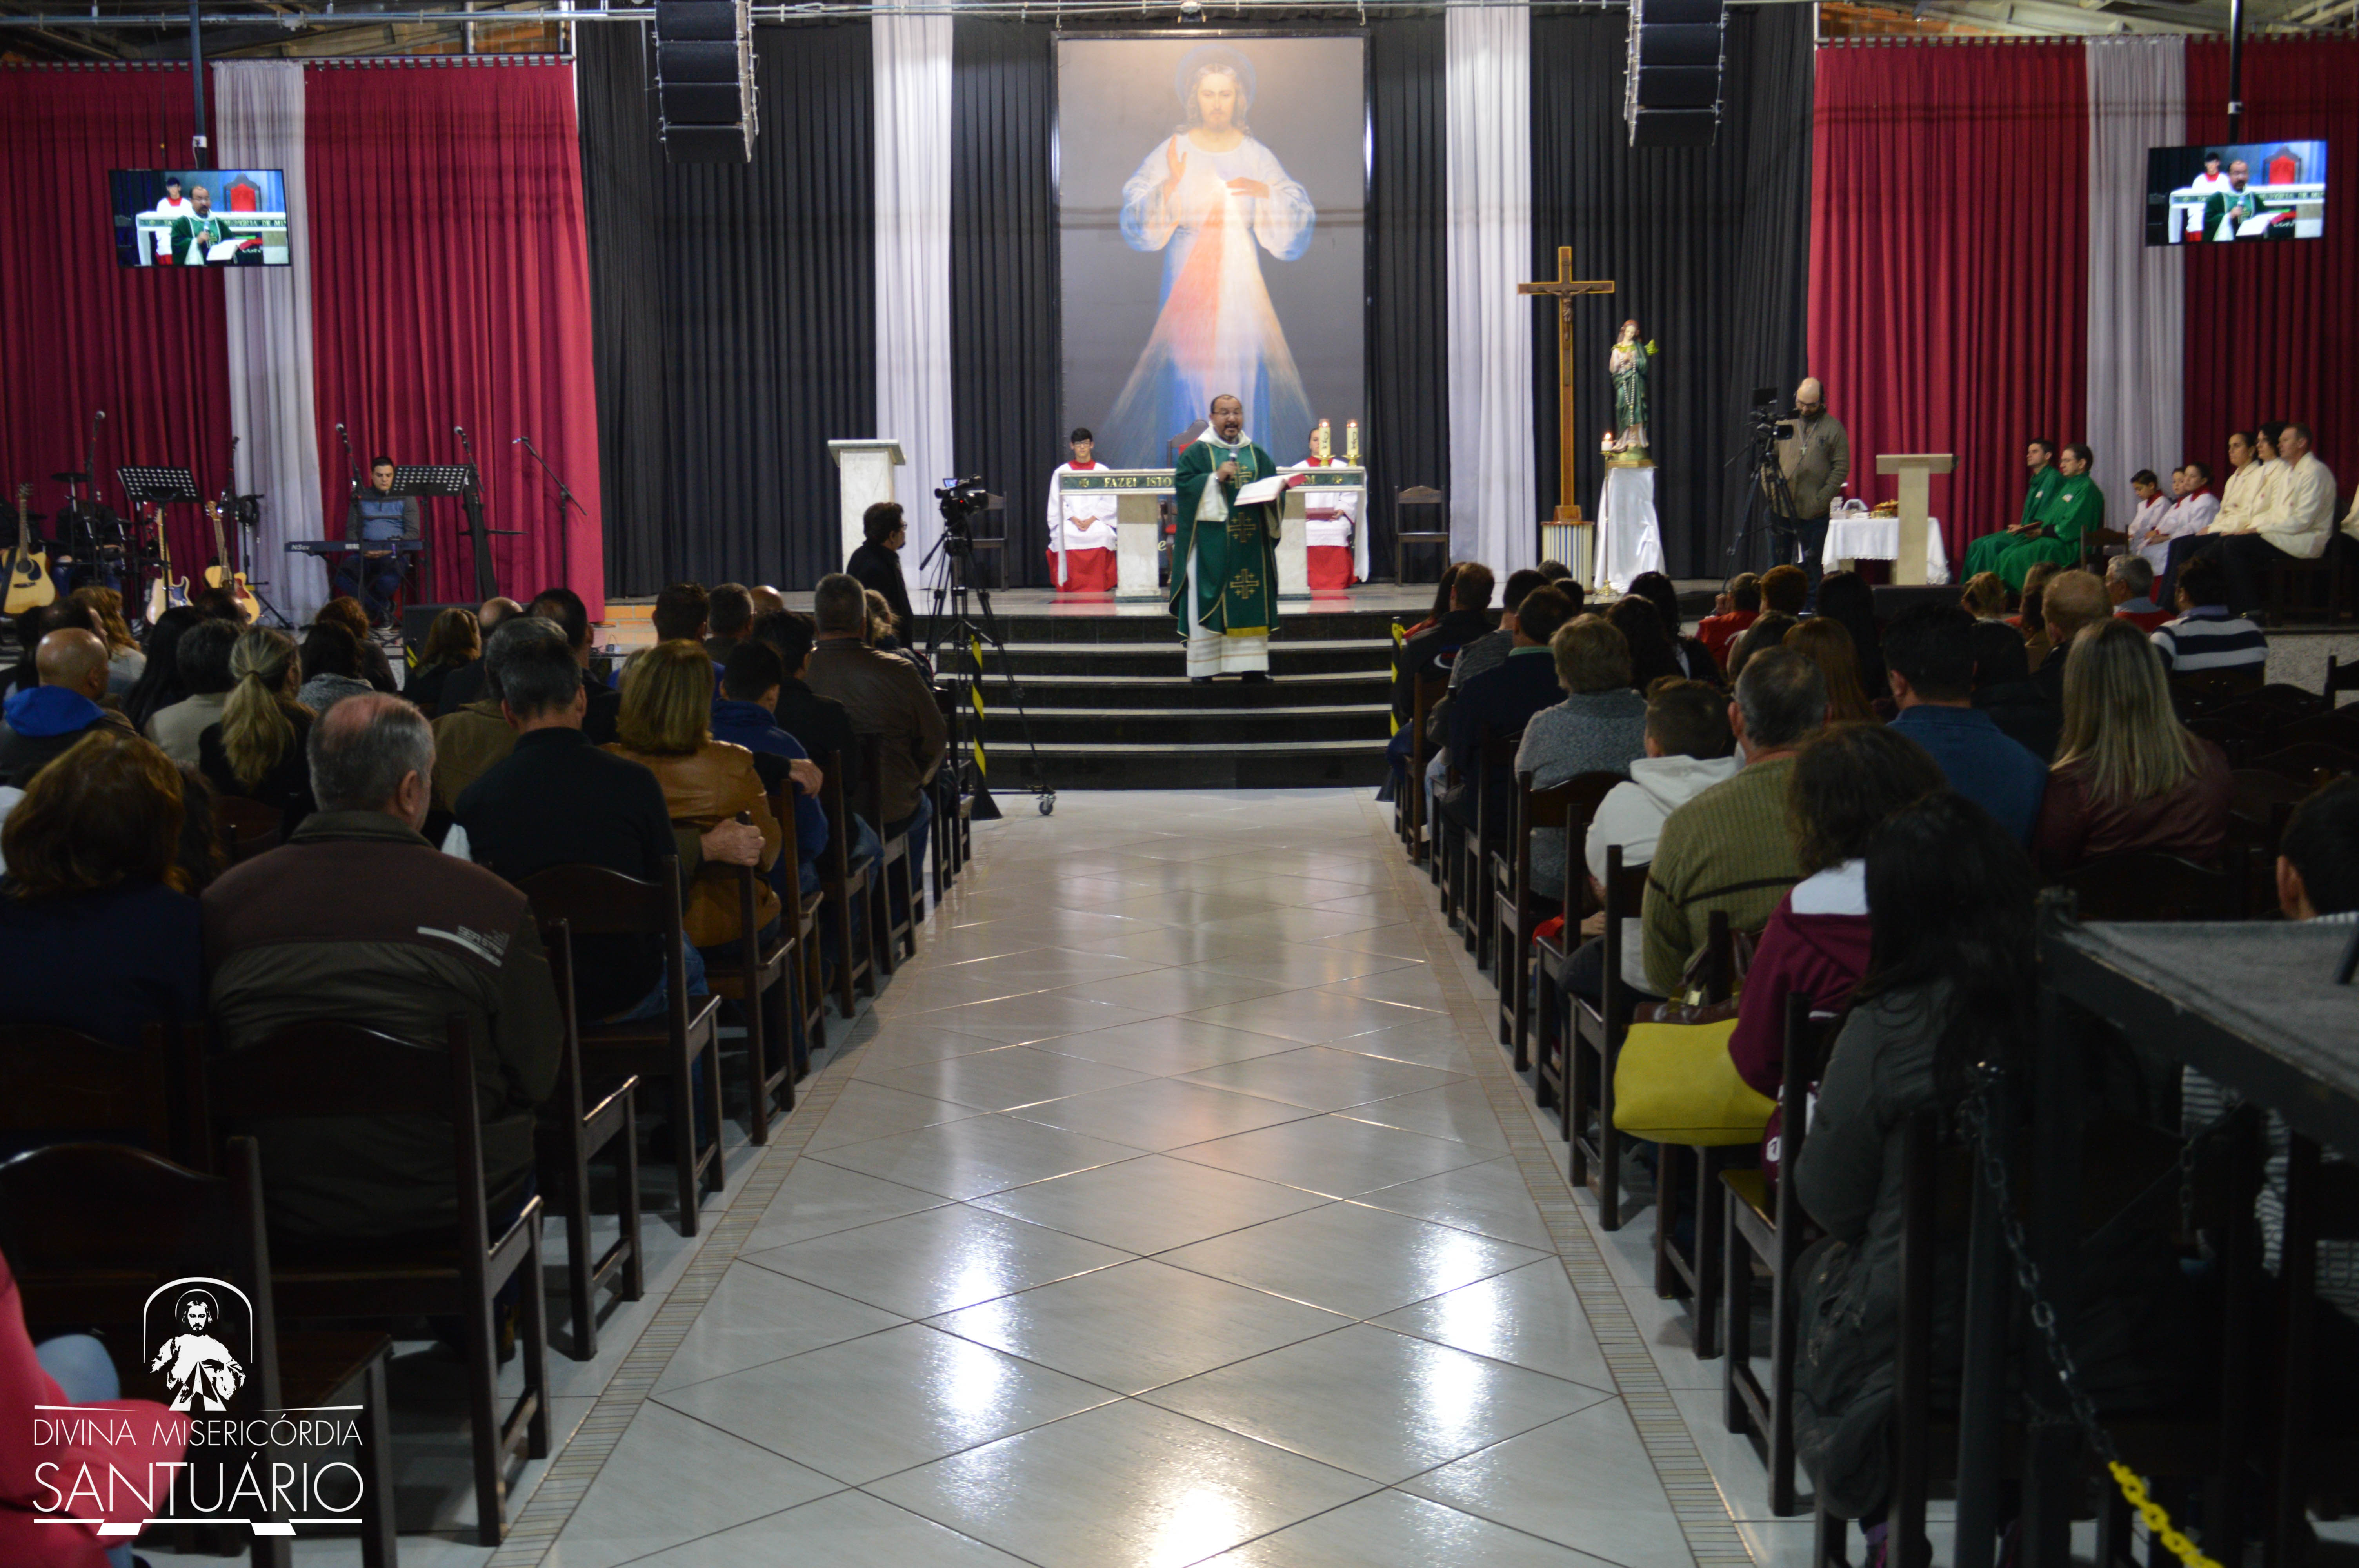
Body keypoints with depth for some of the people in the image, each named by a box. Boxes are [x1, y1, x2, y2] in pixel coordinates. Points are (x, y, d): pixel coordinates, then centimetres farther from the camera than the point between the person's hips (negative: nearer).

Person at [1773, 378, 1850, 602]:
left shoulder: (1833, 428, 1)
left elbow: (1842, 468, -2)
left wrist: (1823, 498, -12)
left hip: (1814, 511, -3)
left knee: (1812, 566, 3)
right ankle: (1778, 611, 12)